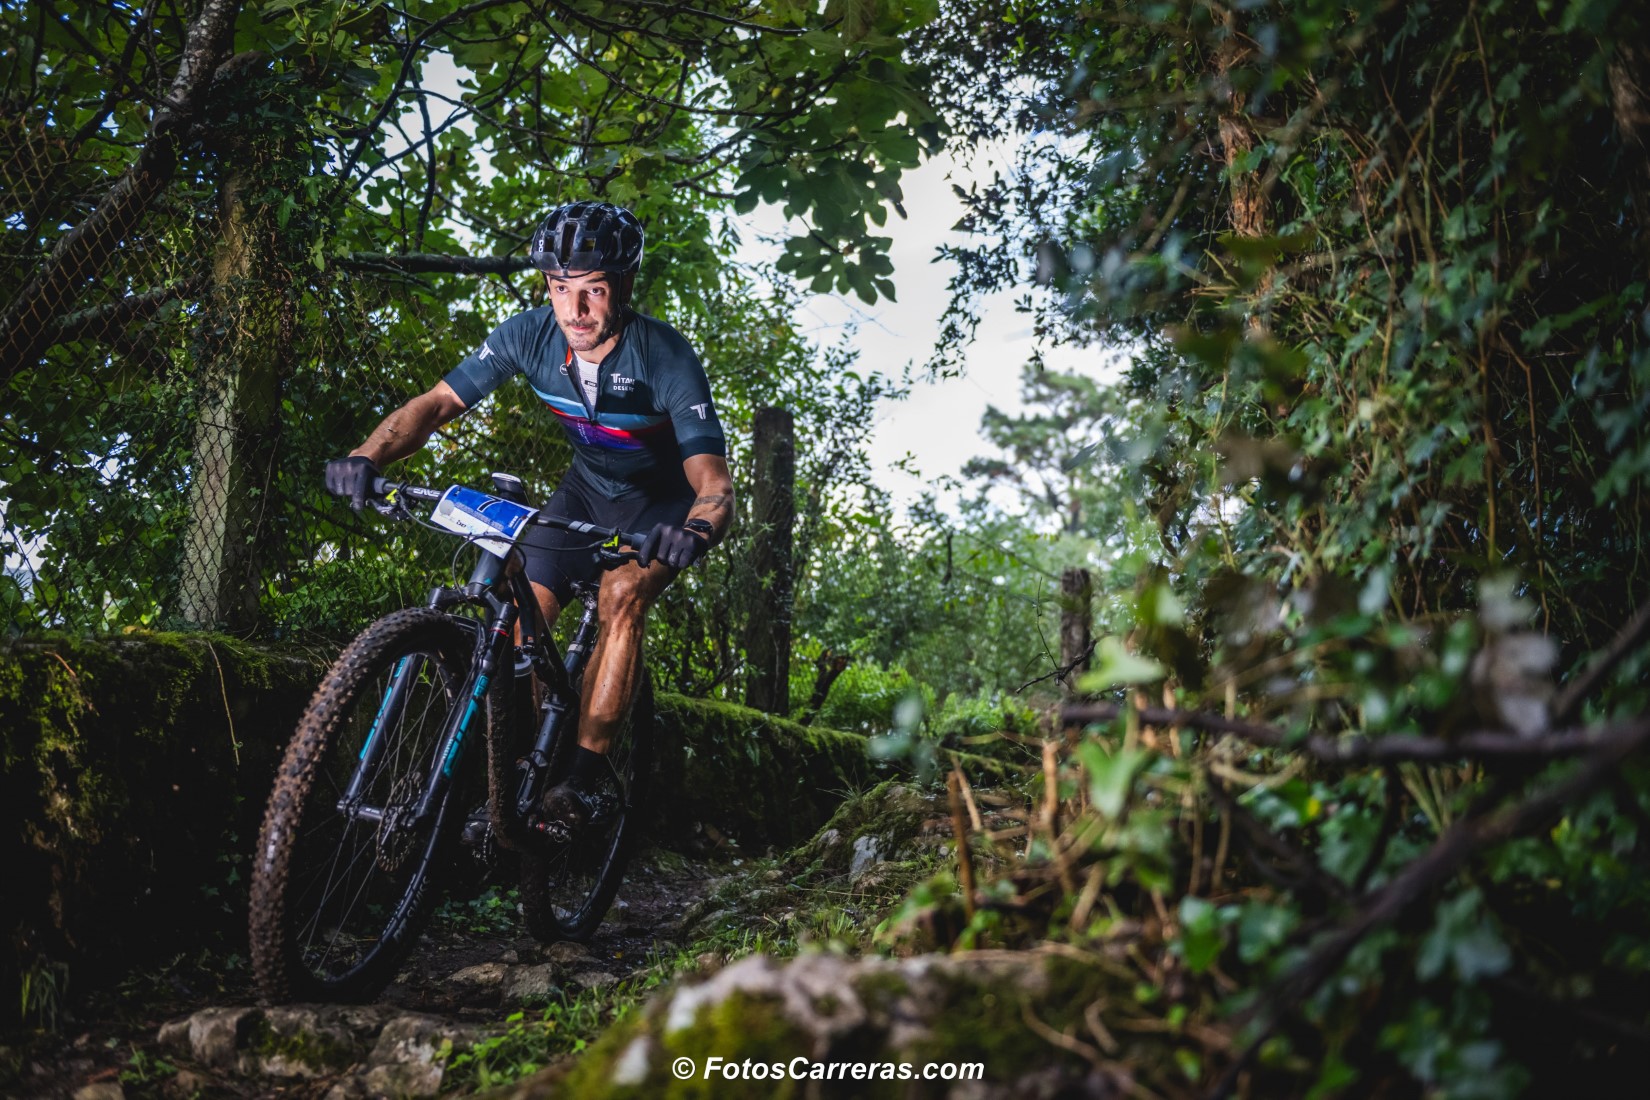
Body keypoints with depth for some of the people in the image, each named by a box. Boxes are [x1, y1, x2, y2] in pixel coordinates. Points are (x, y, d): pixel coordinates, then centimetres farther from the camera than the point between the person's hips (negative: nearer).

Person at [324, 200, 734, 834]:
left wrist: (697, 530, -64)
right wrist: (367, 456, -41)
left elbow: (714, 481, -40)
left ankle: (590, 776, -22)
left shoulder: (665, 358, -33)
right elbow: (438, 403, -21)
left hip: (662, 501, -4)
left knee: (621, 597, -30)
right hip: (587, 489, 4)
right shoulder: (531, 335, -22)